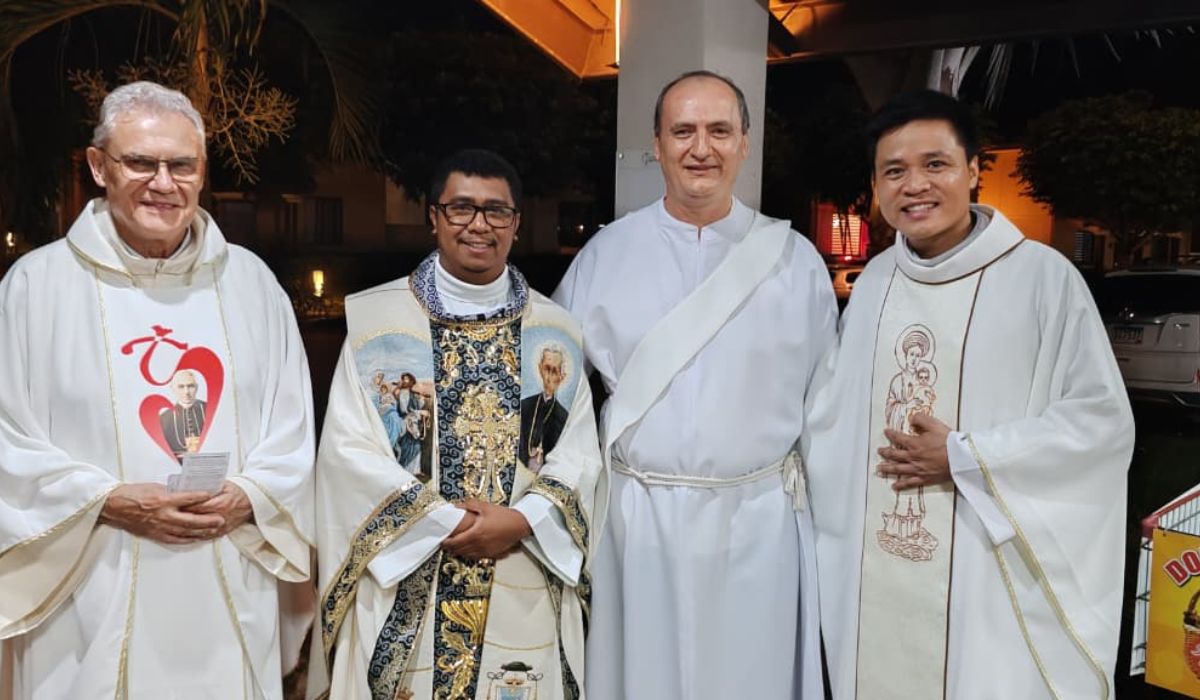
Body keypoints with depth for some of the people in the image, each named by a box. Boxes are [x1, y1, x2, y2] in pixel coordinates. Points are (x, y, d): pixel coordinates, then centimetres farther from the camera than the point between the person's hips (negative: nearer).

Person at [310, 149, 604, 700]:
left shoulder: (555, 332, 5)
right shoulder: (377, 319, -1)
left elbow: (580, 455, 2)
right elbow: (349, 448, -7)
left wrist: (520, 520, -14)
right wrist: (447, 522, -14)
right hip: (401, 582, -1)